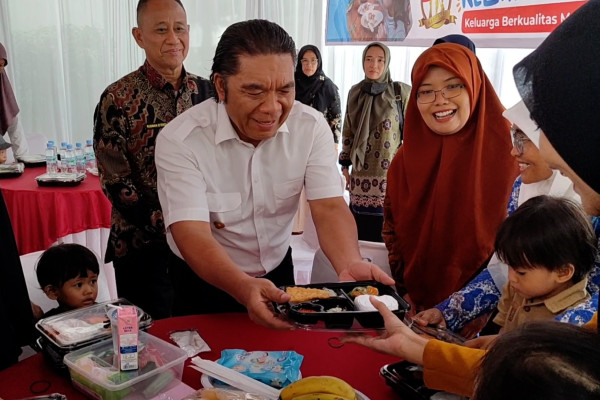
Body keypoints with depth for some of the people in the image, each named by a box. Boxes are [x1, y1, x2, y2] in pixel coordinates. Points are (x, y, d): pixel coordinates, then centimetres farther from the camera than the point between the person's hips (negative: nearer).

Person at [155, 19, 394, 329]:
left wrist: (349, 265, -41)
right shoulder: (179, 140, -24)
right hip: (205, 283, -2)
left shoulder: (311, 127, -14)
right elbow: (192, 235, -31)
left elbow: (329, 207, -20)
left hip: (278, 273, 3)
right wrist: (245, 289, -49)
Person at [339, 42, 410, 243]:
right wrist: (345, 166, 13)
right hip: (360, 175, 3)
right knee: (359, 234, 7)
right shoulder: (355, 92, 8)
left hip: (390, 174, -3)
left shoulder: (401, 92, -3)